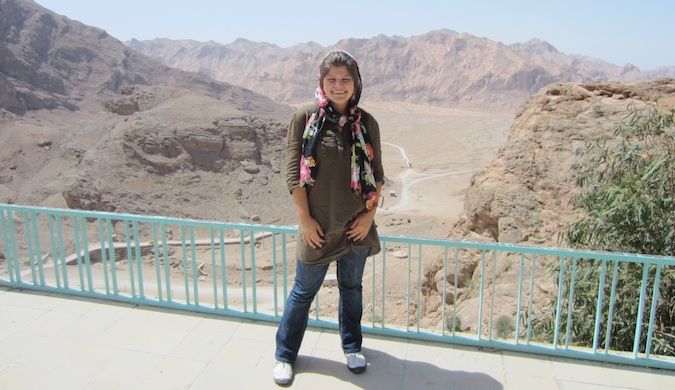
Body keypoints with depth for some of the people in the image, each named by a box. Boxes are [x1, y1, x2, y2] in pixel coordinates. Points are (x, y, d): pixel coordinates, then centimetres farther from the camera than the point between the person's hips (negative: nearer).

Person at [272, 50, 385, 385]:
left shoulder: (366, 123, 0)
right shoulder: (304, 118, -7)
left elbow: (377, 174, 5)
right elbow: (293, 172, -8)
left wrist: (369, 214, -3)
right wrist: (305, 219, -11)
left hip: (357, 225, 3)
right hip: (318, 226, -2)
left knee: (352, 288, 19)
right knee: (304, 291, 11)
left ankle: (352, 346, 41)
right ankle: (285, 354, 30)